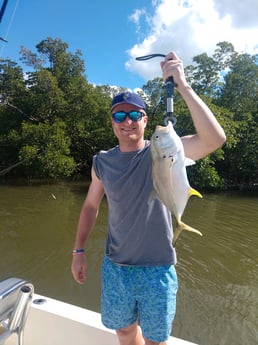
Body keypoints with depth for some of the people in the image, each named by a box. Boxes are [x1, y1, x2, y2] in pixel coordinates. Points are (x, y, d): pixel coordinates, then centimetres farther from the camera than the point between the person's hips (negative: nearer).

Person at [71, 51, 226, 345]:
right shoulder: (102, 162, -1)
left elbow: (214, 138, -27)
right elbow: (90, 206, 8)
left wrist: (182, 85, -30)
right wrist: (78, 251, 6)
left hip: (157, 268, -3)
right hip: (114, 267, 3)